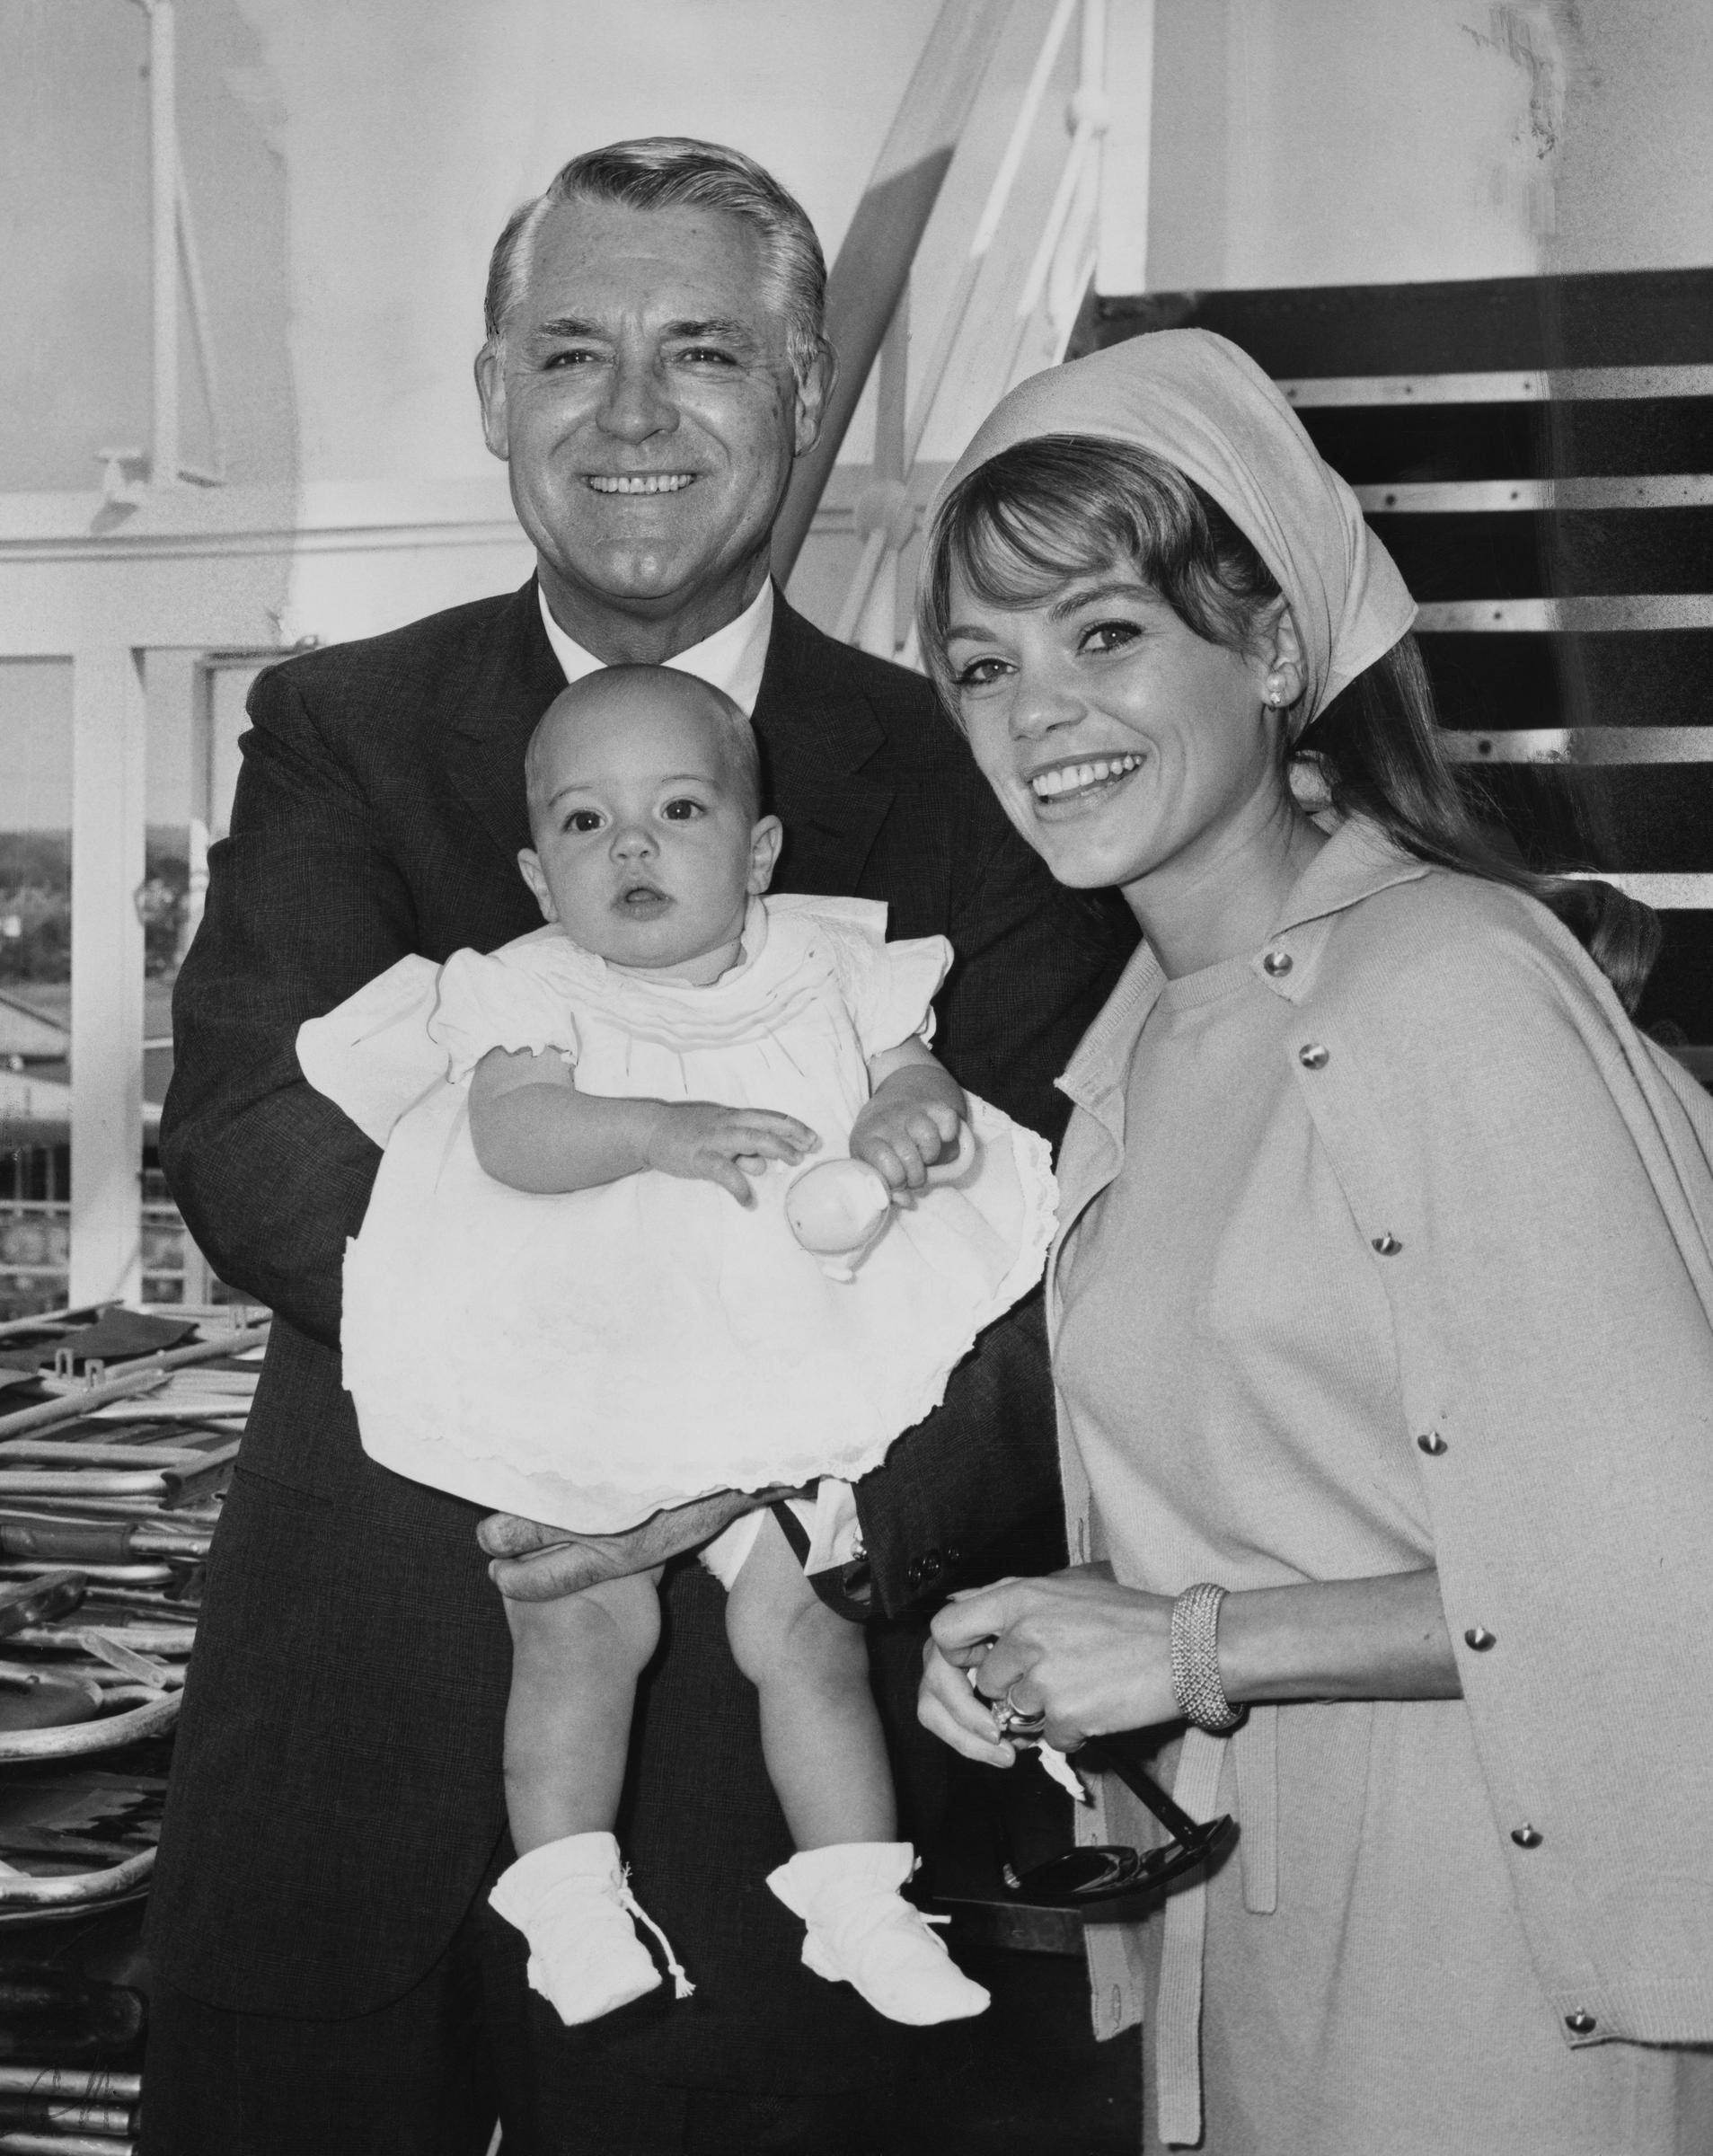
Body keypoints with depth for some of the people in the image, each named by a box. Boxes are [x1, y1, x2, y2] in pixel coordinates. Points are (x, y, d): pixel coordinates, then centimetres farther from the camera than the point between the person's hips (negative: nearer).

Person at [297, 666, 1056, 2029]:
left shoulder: (824, 965, 6)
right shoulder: (535, 990, -4)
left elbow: (918, 1070, 1)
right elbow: (509, 1133, -20)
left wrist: (913, 1113, -22)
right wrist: (661, 1131, -35)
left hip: (781, 1397, 2)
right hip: (573, 1394, -1)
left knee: (806, 1625, -2)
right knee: (580, 1625, -8)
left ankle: (859, 1899, 13)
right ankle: (568, 1904, 8)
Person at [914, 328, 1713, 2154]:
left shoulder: (1454, 979, -20)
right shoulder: (1140, 1031, 5)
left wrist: (1197, 1647, -18)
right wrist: (1033, 1641, -4)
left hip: (1490, 1908, -7)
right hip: (1238, 1915, 7)